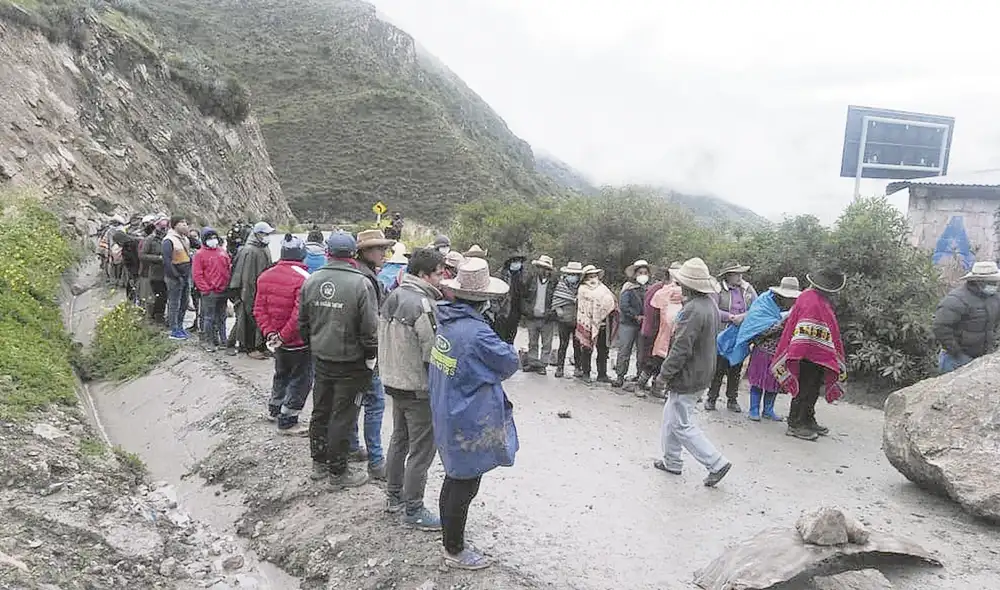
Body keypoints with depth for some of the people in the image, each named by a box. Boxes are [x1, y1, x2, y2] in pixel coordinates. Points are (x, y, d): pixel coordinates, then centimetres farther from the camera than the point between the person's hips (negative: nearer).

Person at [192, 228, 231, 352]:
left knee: (221, 317, 14)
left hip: (224, 291, 6)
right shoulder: (200, 254, -4)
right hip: (209, 292, -6)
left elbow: (229, 268, 17)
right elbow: (197, 274, -9)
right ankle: (208, 341, 6)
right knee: (209, 318, -2)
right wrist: (206, 289, -14)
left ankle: (222, 340, 22)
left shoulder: (222, 251, 12)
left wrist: (228, 285, 8)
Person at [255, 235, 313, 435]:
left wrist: (270, 333, -3)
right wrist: (284, 336, -18)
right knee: (301, 380, 9)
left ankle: (274, 409, 43)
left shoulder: (265, 276, 1)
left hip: (278, 339, 7)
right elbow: (300, 316, -27)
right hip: (299, 342, -7)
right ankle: (287, 421, 16)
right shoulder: (303, 278, -23)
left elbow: (259, 310, 1)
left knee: (282, 374, 27)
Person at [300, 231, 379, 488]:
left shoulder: (311, 281, 0)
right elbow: (370, 328, -17)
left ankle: (319, 463, 33)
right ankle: (337, 471, 18)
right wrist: (371, 357, -3)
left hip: (320, 360, 6)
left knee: (320, 411, 18)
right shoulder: (361, 283, -19)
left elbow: (303, 322, 9)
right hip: (350, 363, -6)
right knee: (343, 417, 5)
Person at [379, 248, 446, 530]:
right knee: (422, 449, 3)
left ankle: (394, 496, 35)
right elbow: (435, 353, -23)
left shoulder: (392, 297, 5)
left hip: (393, 381, 9)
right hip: (419, 388, -9)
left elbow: (383, 339, 12)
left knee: (399, 439, 22)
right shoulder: (422, 304, -23)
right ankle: (413, 509, 13)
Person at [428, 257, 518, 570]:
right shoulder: (477, 332, -28)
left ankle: (450, 533, 43)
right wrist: (511, 351, 5)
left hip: (447, 414, 9)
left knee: (454, 478, 25)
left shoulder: (446, 320, -3)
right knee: (465, 486, 8)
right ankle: (454, 551, 24)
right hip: (470, 423, -9)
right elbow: (509, 363, -15)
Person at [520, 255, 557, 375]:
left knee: (546, 344, 4)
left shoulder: (554, 282, -4)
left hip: (547, 319, -2)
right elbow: (522, 296, 7)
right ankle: (532, 363, 21)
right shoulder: (529, 279, 2)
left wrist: (552, 312, -10)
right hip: (532, 317, 2)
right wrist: (526, 310, -3)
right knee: (532, 343, 12)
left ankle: (542, 365, 14)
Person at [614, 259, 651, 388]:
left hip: (644, 325, 3)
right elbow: (623, 306, -10)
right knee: (624, 351, -1)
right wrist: (636, 316, -15)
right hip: (628, 324, -3)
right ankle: (620, 377, 4)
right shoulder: (628, 288, -3)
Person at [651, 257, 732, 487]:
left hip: (687, 377, -10)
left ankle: (716, 463, 5)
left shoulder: (693, 309, -25)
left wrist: (664, 375, -17)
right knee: (671, 417, 19)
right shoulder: (711, 305, 7)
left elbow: (681, 349, -25)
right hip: (702, 372, 10)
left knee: (683, 425, 0)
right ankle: (672, 461, 29)